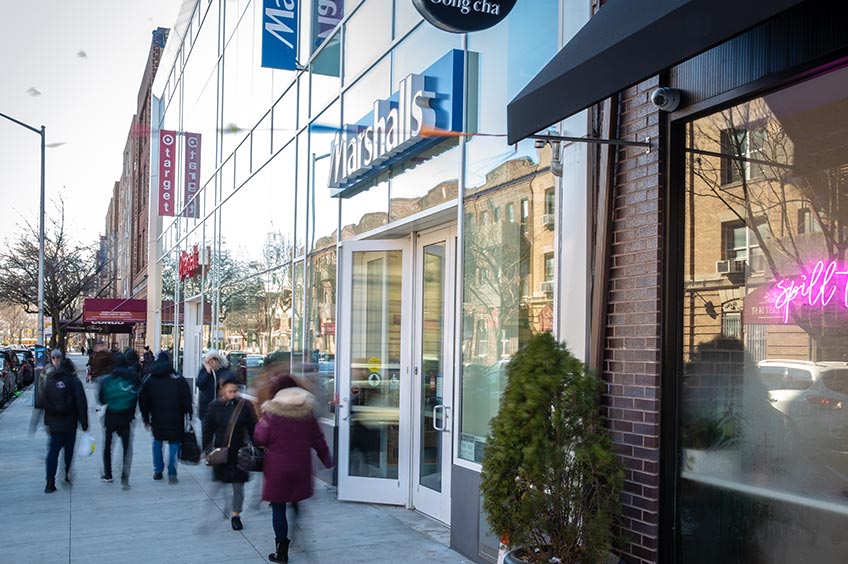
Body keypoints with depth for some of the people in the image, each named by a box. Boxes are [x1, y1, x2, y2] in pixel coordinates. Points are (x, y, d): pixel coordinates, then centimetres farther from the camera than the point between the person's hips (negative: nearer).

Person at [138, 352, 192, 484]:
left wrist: (146, 418, 15)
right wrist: (188, 414, 0)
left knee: (157, 441, 20)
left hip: (157, 418, 2)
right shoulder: (178, 379, -4)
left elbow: (142, 400, 8)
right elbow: (187, 399, -7)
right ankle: (172, 474, -2)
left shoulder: (150, 380, 5)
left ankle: (158, 471, 22)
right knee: (174, 442, 5)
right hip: (175, 418, -2)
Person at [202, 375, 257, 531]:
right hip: (220, 452, 0)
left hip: (239, 452, 0)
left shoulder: (244, 406, -5)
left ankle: (236, 514, 19)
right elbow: (207, 429, 2)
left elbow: (253, 428, 1)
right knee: (220, 482, 6)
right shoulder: (215, 407, -4)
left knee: (238, 484, 5)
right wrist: (207, 449, -2)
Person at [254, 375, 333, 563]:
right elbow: (318, 440, 6)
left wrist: (260, 423, 10)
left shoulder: (271, 411, -9)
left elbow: (261, 438, -9)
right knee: (297, 506, 19)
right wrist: (327, 460, 19)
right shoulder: (307, 412, 1)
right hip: (301, 468, 3)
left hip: (277, 469, -3)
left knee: (278, 508, 5)